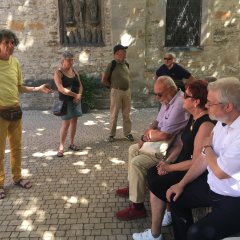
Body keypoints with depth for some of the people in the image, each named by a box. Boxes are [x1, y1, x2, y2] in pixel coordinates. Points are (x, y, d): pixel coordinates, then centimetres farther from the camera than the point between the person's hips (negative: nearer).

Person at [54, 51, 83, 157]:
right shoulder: (58, 72, -9)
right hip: (66, 101, -6)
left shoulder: (74, 71, 10)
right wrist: (75, 94, -18)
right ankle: (61, 146, 0)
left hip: (76, 100, 6)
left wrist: (79, 95, -9)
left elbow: (80, 85, 10)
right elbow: (61, 89, -20)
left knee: (74, 121, 10)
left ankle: (72, 143, 22)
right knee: (66, 123, -9)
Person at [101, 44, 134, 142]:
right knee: (114, 114, 2)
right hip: (116, 92, -5)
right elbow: (104, 80, -5)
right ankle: (112, 134, 11)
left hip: (127, 91, 5)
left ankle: (127, 133, 19)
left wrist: (126, 86, 12)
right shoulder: (112, 65, -9)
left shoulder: (126, 64, 8)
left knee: (126, 114, 10)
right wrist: (113, 86, 3)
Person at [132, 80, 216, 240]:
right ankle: (170, 212, 19)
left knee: (157, 184, -12)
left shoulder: (206, 125, -27)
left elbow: (196, 162, -26)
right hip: (184, 163, 9)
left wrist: (170, 167, -15)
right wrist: (168, 161, 0)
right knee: (152, 172, 2)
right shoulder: (194, 117, 3)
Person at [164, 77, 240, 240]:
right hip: (212, 185, 9)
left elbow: (220, 171, -25)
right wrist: (182, 184, 8)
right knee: (177, 198, 12)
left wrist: (207, 147, -6)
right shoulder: (222, 122, -1)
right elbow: (205, 157, 6)